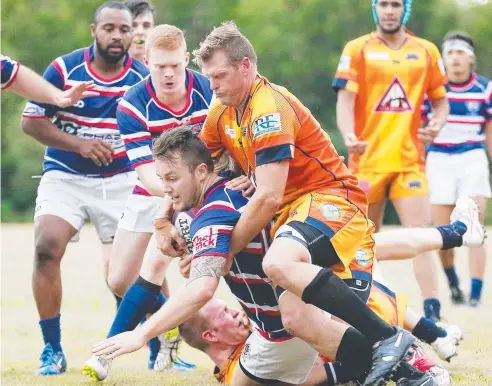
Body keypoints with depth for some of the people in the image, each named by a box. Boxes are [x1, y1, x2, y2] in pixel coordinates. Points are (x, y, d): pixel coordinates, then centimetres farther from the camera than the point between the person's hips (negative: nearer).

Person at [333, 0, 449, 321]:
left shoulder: (426, 52, 10)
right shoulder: (358, 50, 3)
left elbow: (441, 101, 17)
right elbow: (345, 99, -6)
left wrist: (437, 125, -5)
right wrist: (349, 135, -26)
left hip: (410, 160, 1)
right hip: (368, 160, -1)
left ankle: (432, 313, -15)